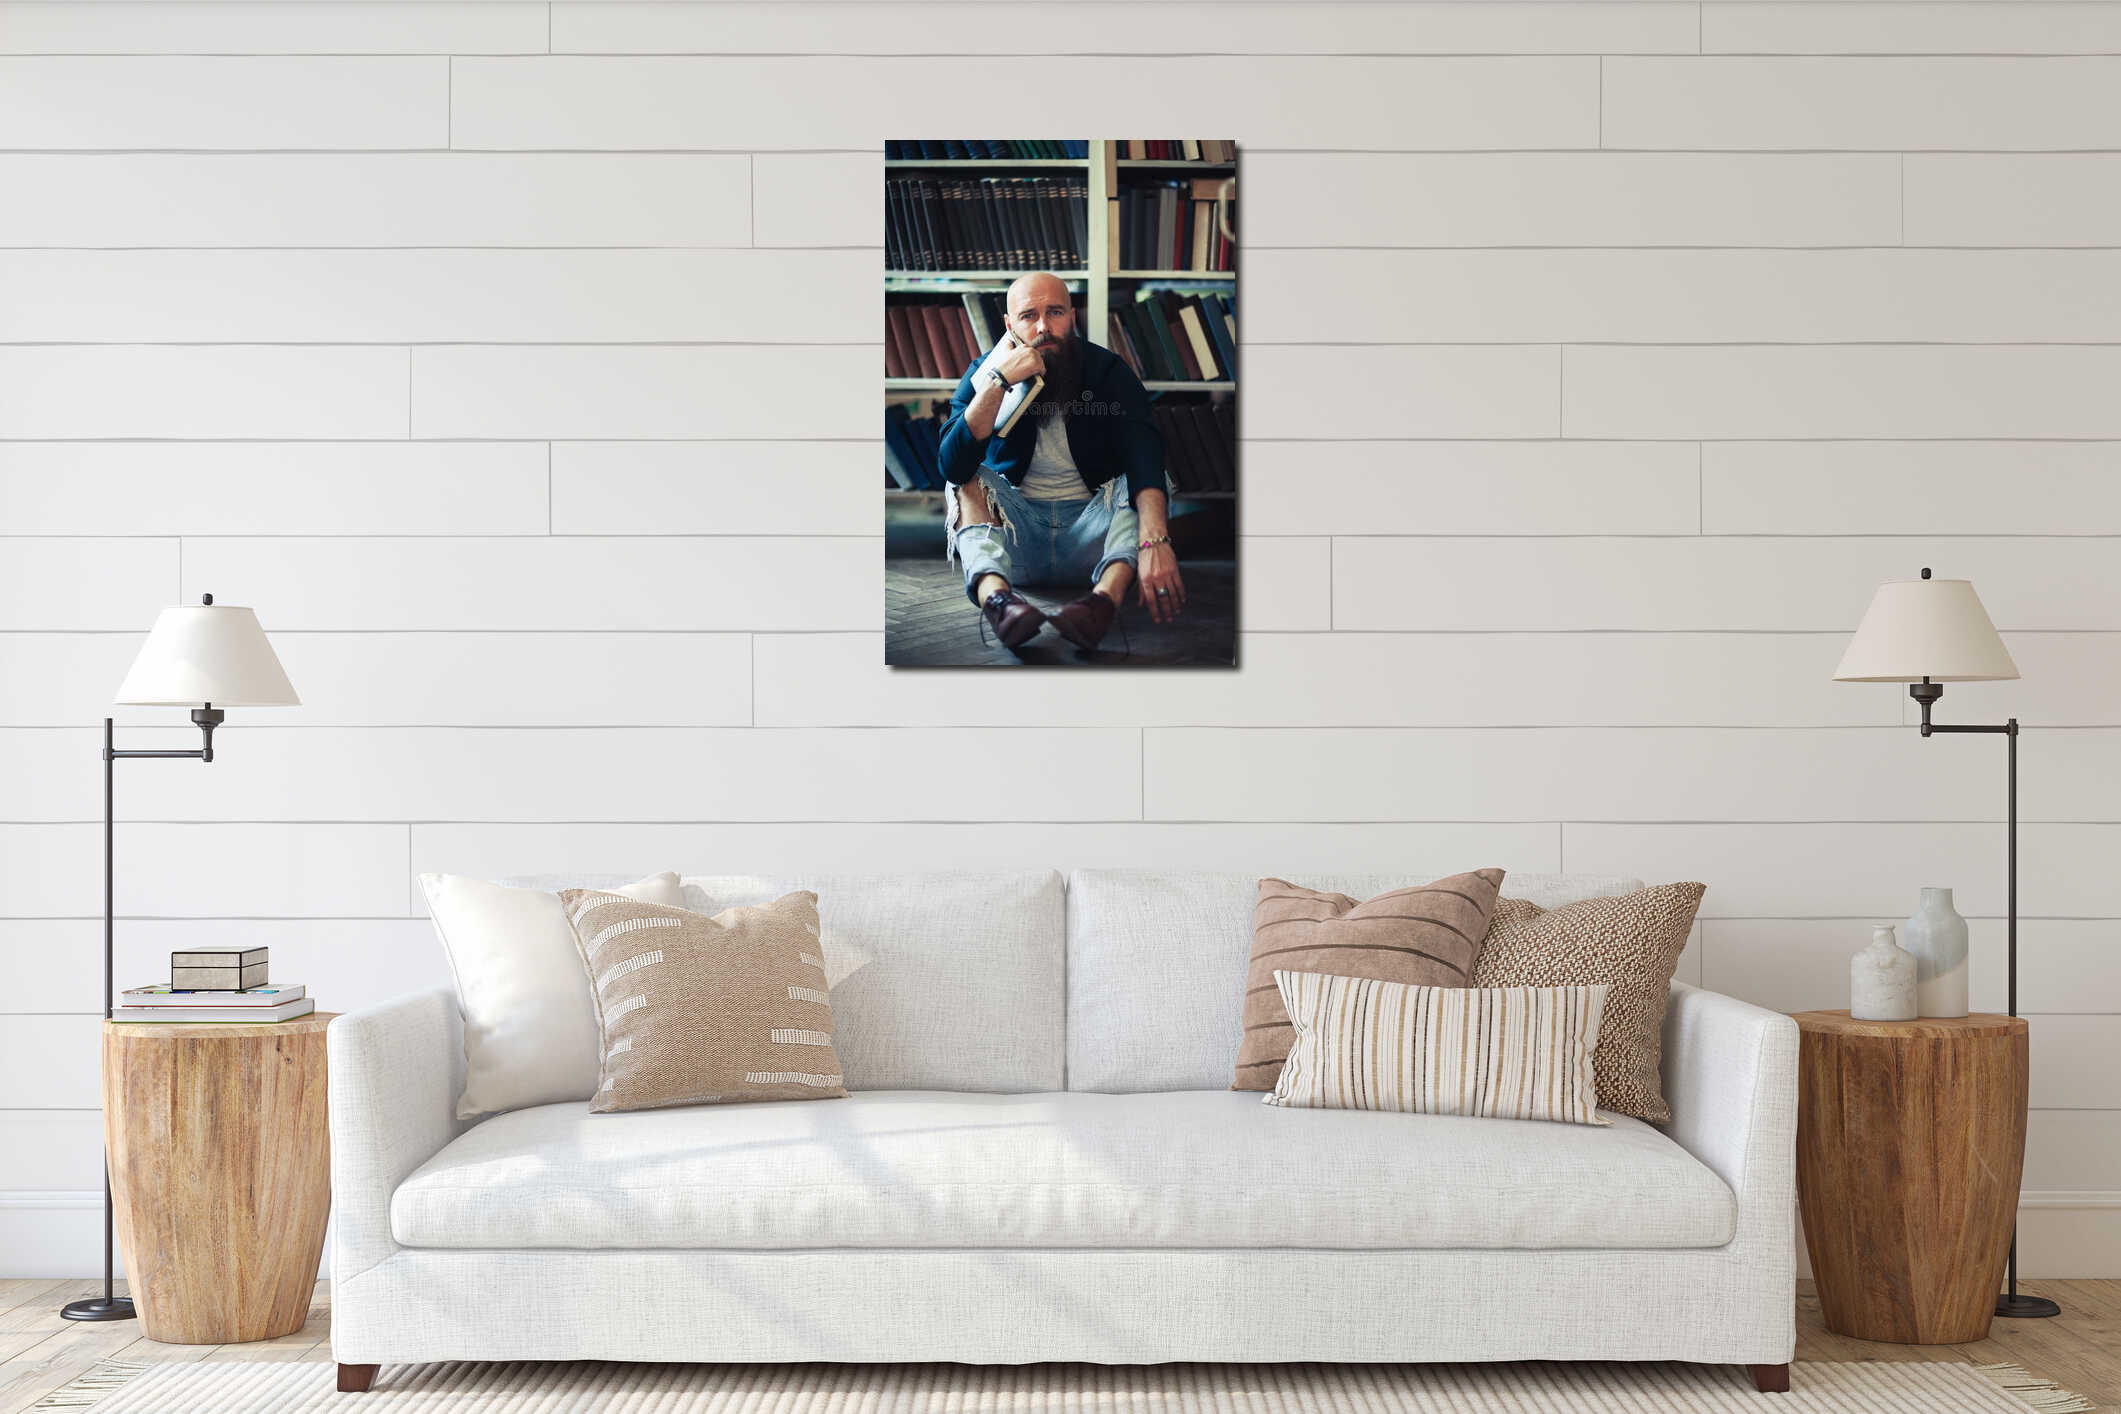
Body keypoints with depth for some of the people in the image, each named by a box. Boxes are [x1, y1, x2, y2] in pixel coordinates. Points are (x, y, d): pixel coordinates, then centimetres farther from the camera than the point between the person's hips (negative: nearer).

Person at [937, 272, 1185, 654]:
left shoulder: (1107, 370, -5)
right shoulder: (984, 374, -2)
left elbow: (1144, 454, -25)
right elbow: (953, 467, -19)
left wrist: (1154, 540, -44)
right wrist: (999, 382, -28)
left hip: (1090, 533, 0)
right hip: (1015, 531, 1)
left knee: (1145, 478, -24)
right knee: (971, 479, -24)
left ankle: (1105, 597, -51)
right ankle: (996, 597, -52)